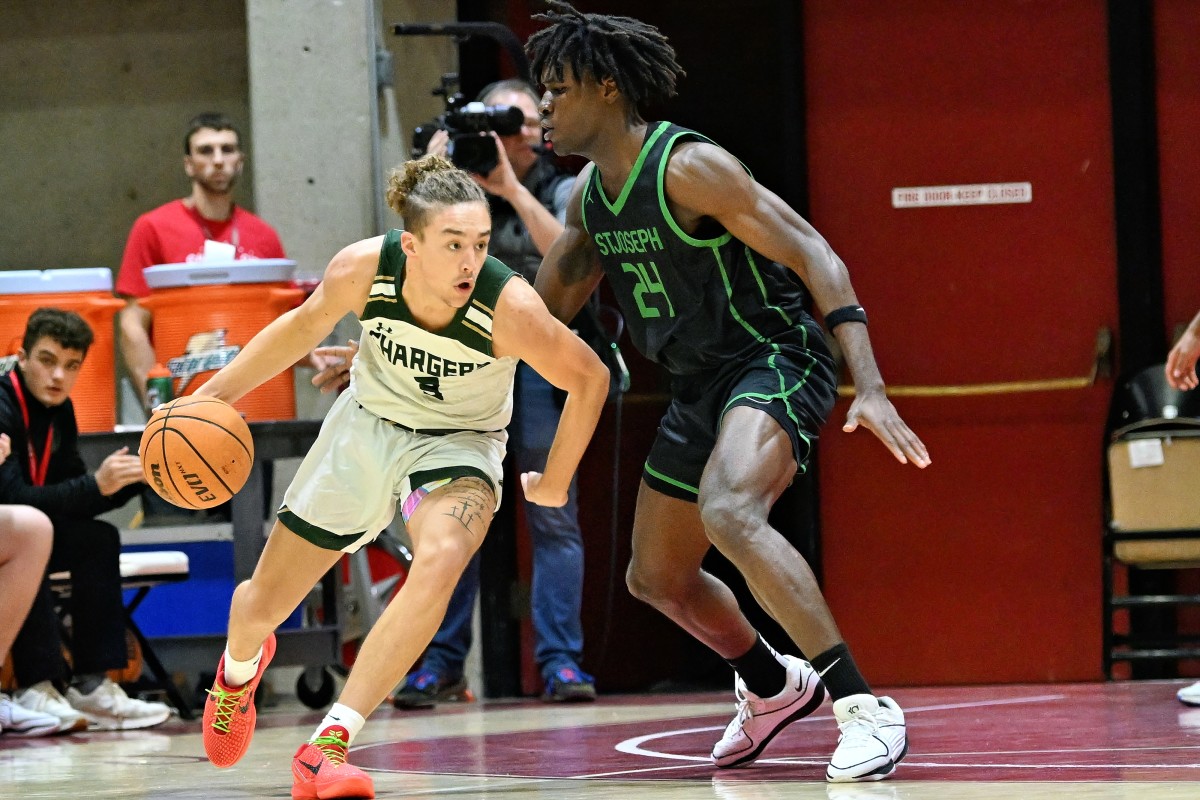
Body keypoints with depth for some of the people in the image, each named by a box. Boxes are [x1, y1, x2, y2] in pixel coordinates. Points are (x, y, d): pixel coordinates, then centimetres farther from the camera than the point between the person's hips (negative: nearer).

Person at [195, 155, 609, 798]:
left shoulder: (508, 307, -32)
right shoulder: (364, 269, -25)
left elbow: (588, 378, -15)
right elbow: (308, 323, -2)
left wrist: (554, 484, -5)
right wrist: (215, 394, -1)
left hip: (457, 445, -3)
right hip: (367, 425, 3)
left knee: (441, 563, -36)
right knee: (263, 603, 11)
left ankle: (327, 746, -32)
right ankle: (240, 668, 52)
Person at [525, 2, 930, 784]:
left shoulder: (687, 167, -19)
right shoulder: (590, 192, 6)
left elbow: (814, 255, -22)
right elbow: (550, 306, 18)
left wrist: (870, 387, -31)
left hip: (776, 360, -9)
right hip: (700, 385, 10)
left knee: (727, 512, -37)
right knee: (657, 578, 18)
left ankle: (866, 709, -34)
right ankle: (775, 687, 45)